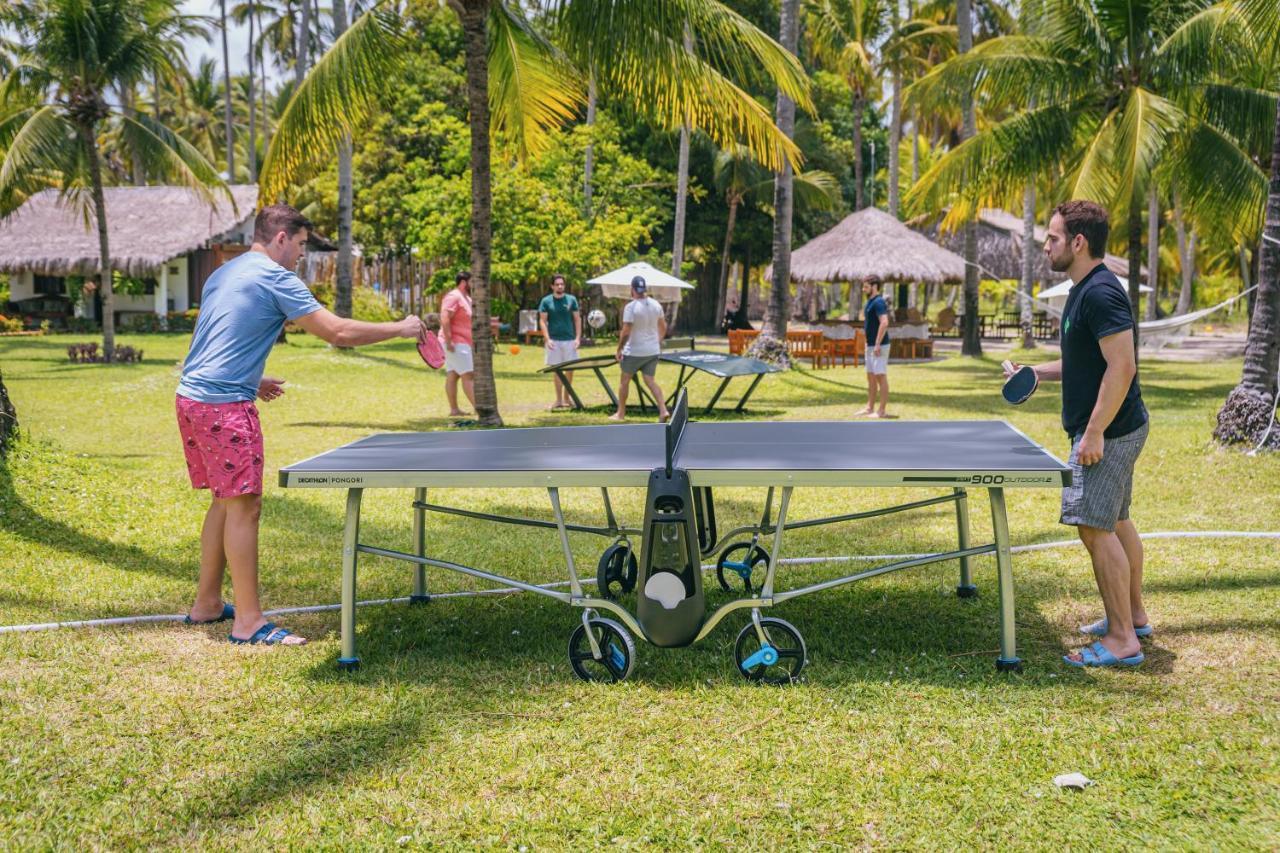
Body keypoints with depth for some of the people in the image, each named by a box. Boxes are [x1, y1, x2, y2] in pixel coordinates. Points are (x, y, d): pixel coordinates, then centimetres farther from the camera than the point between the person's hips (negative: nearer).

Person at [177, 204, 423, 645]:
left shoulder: (223, 274, 19)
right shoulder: (276, 278, -9)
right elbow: (338, 332, -12)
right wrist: (400, 328, -2)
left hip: (191, 397, 10)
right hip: (225, 406, -10)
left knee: (226, 501, 18)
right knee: (244, 506, -6)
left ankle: (206, 604, 25)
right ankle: (248, 621, -3)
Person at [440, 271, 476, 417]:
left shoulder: (466, 298, 18)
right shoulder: (454, 297, -14)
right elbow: (444, 318, -23)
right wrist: (448, 340, -28)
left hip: (461, 343, 10)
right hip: (456, 343, -10)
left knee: (452, 375, 7)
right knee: (468, 375, -12)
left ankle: (454, 409, 7)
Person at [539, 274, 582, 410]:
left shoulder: (571, 299, 6)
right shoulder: (546, 301, 2)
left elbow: (577, 319, 7)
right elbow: (542, 321, 1)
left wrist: (578, 337, -3)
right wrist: (547, 339, -10)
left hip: (570, 340, 1)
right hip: (554, 341, -1)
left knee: (570, 369, 2)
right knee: (557, 369, 2)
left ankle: (566, 398, 13)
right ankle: (558, 399, 8)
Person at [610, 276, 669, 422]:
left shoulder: (631, 307, -16)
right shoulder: (656, 305, 2)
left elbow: (625, 333, -18)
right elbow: (663, 327, 11)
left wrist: (619, 350, -8)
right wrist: (658, 342, 24)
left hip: (634, 351, -5)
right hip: (653, 351, 5)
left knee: (624, 381, 11)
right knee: (651, 381, 10)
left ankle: (621, 413, 19)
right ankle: (663, 410, -6)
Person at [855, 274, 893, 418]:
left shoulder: (878, 302, -15)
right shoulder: (870, 302, 16)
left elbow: (884, 323, -25)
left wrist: (878, 344, -26)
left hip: (879, 346, -10)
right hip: (871, 345, 10)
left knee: (881, 377, -7)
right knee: (871, 377, 13)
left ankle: (881, 411, -5)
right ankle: (869, 408, 19)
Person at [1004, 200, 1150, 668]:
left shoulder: (1101, 293, -20)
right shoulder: (1084, 291, 13)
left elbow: (1121, 366, -25)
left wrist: (1094, 433, -26)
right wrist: (1036, 372, 12)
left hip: (1108, 431, -11)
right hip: (1117, 430, 11)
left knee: (1094, 527, -9)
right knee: (1116, 523, 19)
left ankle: (1122, 641, -5)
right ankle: (1133, 616, 31)